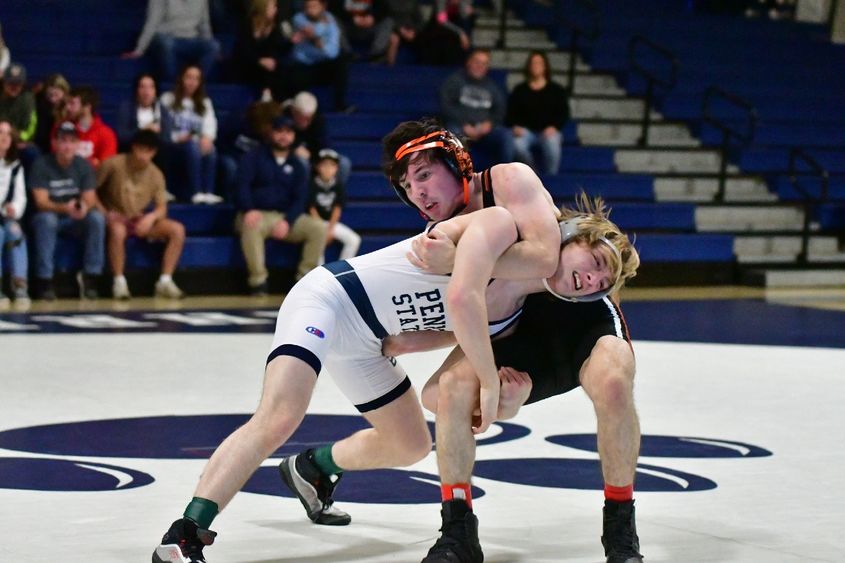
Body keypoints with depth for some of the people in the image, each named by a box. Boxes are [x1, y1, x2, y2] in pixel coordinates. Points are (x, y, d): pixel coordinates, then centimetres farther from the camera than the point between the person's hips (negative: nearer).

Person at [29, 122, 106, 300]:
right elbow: (41, 202, -20)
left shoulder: (83, 165, -3)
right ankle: (44, 280, -32)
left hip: (76, 219, 3)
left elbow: (90, 198, -9)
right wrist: (65, 208, -40)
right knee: (47, 219, -37)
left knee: (97, 217, -26)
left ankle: (90, 276, -19)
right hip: (49, 216, -3)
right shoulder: (41, 164, -14)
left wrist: (85, 207, -35)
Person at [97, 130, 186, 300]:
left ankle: (165, 281, -17)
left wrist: (151, 217, -21)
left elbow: (162, 208, 2)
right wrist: (103, 212, -18)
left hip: (140, 221, 4)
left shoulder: (155, 174, 1)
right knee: (118, 230, -41)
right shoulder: (114, 164, -11)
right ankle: (119, 281, -30)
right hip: (115, 218, -4)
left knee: (177, 229, -17)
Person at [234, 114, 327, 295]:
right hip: (258, 215, -3)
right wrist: (249, 210, -28)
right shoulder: (254, 157, 6)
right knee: (251, 226, -39)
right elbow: (242, 185, -7)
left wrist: (287, 221, -15)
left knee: (318, 227, -20)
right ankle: (258, 281, -32)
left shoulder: (296, 166, 15)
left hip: (286, 218, 3)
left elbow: (299, 199, 5)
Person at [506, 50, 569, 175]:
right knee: (518, 143, -35)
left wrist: (554, 127, -12)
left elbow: (564, 113, 6)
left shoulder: (557, 90, 13)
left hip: (548, 131, -1)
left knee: (552, 142, -38)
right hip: (526, 130, 1)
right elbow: (510, 113, 11)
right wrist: (515, 126, -9)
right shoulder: (519, 90, 16)